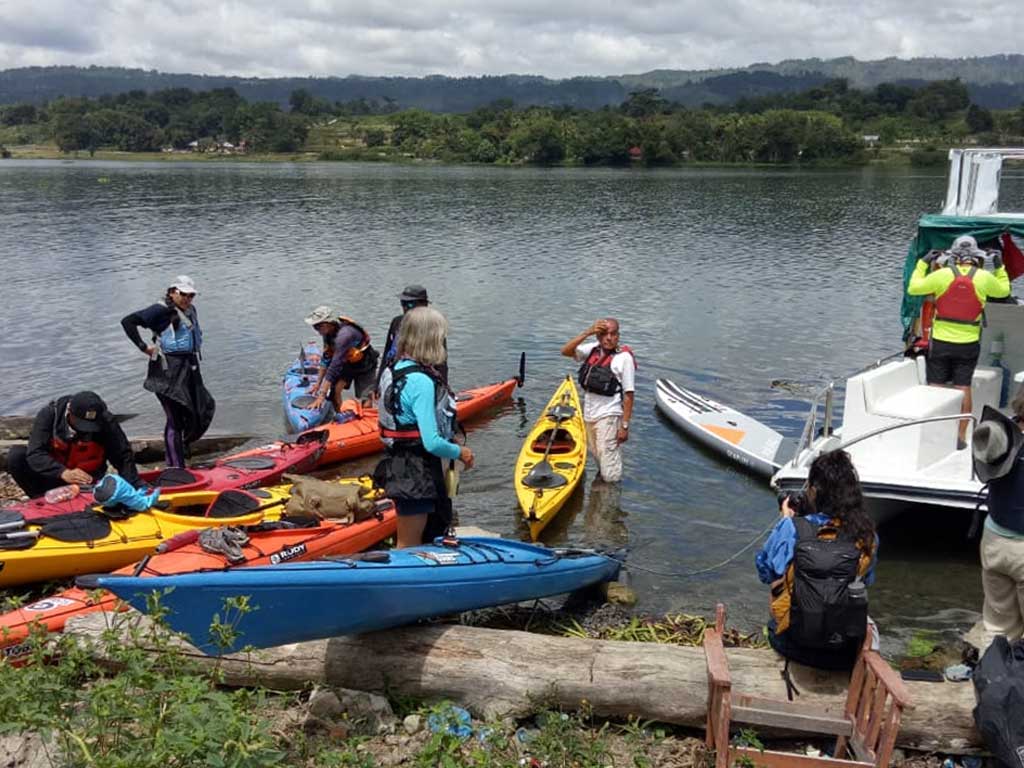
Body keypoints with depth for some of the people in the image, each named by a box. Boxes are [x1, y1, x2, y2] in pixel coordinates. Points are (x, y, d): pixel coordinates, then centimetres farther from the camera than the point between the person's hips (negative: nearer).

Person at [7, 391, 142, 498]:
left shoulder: (107, 423, -21)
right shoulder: (49, 413, -20)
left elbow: (123, 457, -13)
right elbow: (35, 453, -27)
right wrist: (63, 472, -43)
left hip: (86, 480, -1)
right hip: (52, 474, 1)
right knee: (16, 455, -22)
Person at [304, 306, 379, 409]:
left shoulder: (344, 334, -38)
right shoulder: (328, 332, -14)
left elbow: (335, 365, -40)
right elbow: (326, 359, -4)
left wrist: (322, 396, -41)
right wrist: (318, 384, -6)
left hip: (364, 365, -6)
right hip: (346, 362, 7)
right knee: (335, 390, -12)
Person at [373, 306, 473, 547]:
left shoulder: (395, 369, 4)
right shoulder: (422, 381, -25)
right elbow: (432, 442, -27)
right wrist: (460, 452, -8)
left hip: (400, 464, 10)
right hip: (416, 475, -10)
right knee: (409, 547, 6)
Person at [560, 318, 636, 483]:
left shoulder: (624, 357, -11)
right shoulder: (593, 349, 6)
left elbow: (628, 395, -11)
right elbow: (565, 351, -5)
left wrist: (625, 426, -14)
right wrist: (587, 332, -14)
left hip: (608, 416, -6)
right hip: (588, 415, 6)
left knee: (610, 476, -6)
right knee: (597, 458, 21)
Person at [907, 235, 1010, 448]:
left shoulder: (942, 275, -10)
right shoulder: (984, 278, -5)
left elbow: (913, 288, 3)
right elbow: (1004, 290, 16)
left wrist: (923, 263, 12)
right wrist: (1000, 267, 26)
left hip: (940, 341, -1)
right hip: (968, 344, 1)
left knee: (936, 387, 7)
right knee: (963, 389, 7)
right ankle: (960, 437, 12)